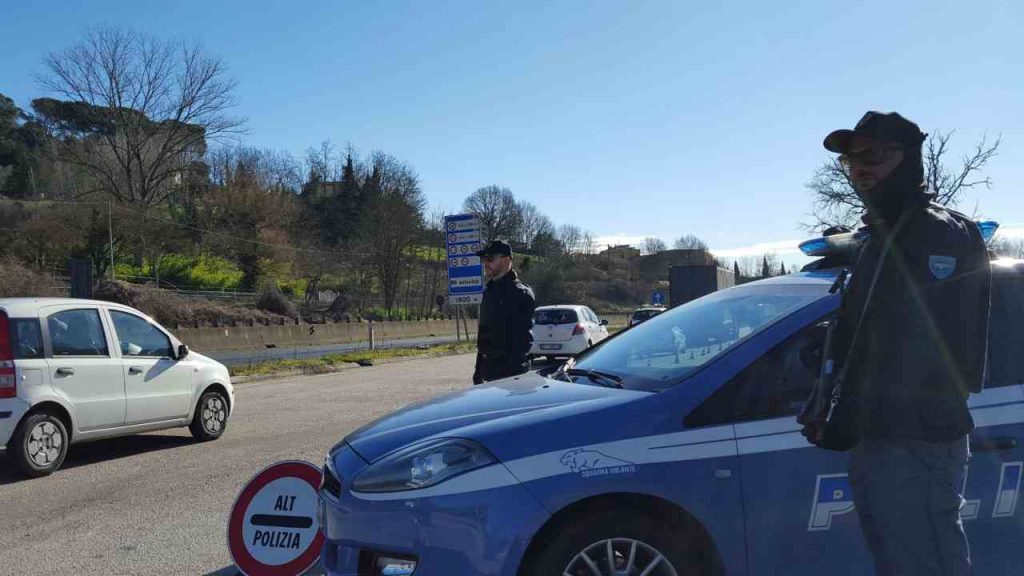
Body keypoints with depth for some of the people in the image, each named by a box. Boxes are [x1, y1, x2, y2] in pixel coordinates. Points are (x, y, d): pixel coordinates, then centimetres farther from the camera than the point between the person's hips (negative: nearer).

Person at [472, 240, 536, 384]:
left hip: (512, 373, -8)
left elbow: (524, 338, -16)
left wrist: (514, 370, -21)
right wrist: (479, 368, 18)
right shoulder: (488, 292, 15)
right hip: (489, 371, 8)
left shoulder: (521, 294, -10)